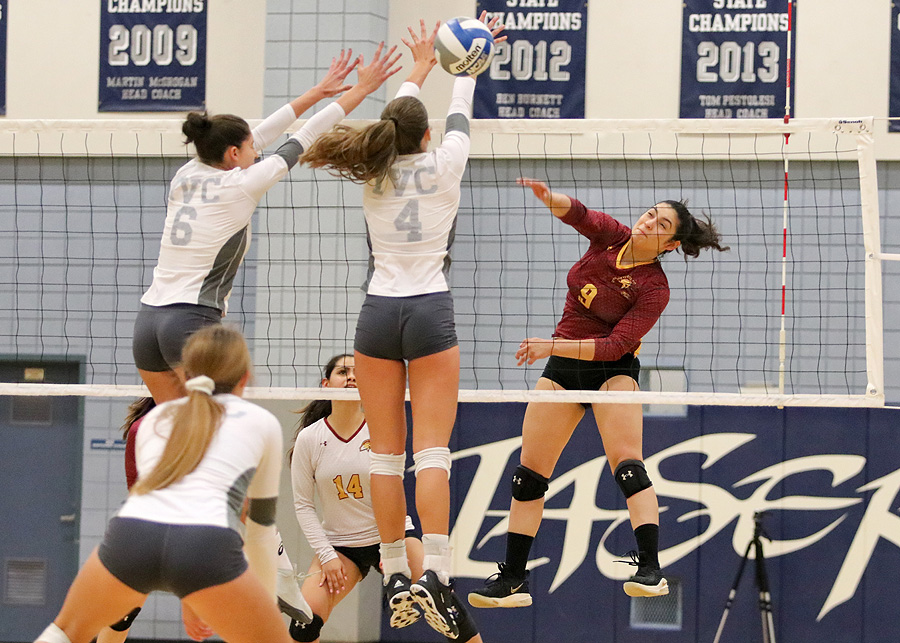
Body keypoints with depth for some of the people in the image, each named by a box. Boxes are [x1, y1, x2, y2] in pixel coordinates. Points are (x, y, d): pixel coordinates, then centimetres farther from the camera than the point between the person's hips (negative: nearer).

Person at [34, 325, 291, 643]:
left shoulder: (155, 418, 32)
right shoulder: (262, 422, 24)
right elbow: (262, 525, 33)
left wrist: (191, 604, 55)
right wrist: (268, 605, 47)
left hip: (129, 535, 3)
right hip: (208, 547, -3)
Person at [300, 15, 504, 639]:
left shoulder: (374, 174, 6)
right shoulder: (442, 167, -1)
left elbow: (395, 123, 25)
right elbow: (459, 114, 17)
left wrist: (419, 70, 42)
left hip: (379, 314, 3)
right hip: (430, 312, -3)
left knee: (387, 453, 5)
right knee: (432, 451, -8)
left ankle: (395, 575, 5)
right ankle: (436, 573, -21)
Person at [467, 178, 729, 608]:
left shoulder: (654, 288, -15)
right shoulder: (610, 235, -2)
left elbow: (616, 345, -21)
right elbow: (576, 213, -20)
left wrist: (553, 346, -27)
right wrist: (547, 197, -43)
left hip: (612, 369, -5)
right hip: (561, 369, 5)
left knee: (627, 463, -22)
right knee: (529, 473, 3)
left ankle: (650, 570, -24)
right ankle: (512, 580, 9)